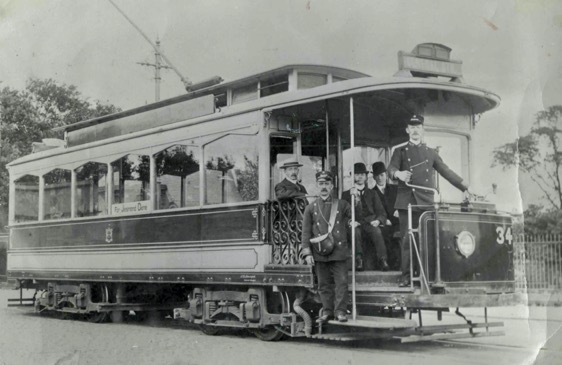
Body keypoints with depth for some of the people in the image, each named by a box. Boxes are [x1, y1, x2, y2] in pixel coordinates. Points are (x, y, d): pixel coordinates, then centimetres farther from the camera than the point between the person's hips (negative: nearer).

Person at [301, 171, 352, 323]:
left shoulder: (342, 205, 7)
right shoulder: (311, 208, 7)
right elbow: (306, 232, 4)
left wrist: (352, 222, -4)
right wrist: (307, 253, -4)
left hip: (339, 251, -1)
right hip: (319, 252, 1)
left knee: (341, 282, -4)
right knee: (324, 284, 6)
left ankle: (340, 311, 3)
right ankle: (327, 311, 16)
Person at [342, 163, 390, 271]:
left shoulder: (372, 194, 23)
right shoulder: (346, 194, 19)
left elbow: (381, 213, 14)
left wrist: (378, 220, -8)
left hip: (370, 223, 1)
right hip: (356, 225, -1)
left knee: (377, 231, -34)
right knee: (356, 231, -37)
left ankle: (383, 261, -38)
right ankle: (359, 259, -34)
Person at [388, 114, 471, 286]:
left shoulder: (430, 153, 19)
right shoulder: (400, 151, 12)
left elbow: (446, 171, 20)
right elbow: (391, 168, -4)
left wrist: (466, 187, 14)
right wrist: (398, 174, -29)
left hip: (426, 202, 2)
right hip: (407, 202, -2)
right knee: (407, 239, -5)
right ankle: (406, 276, 0)